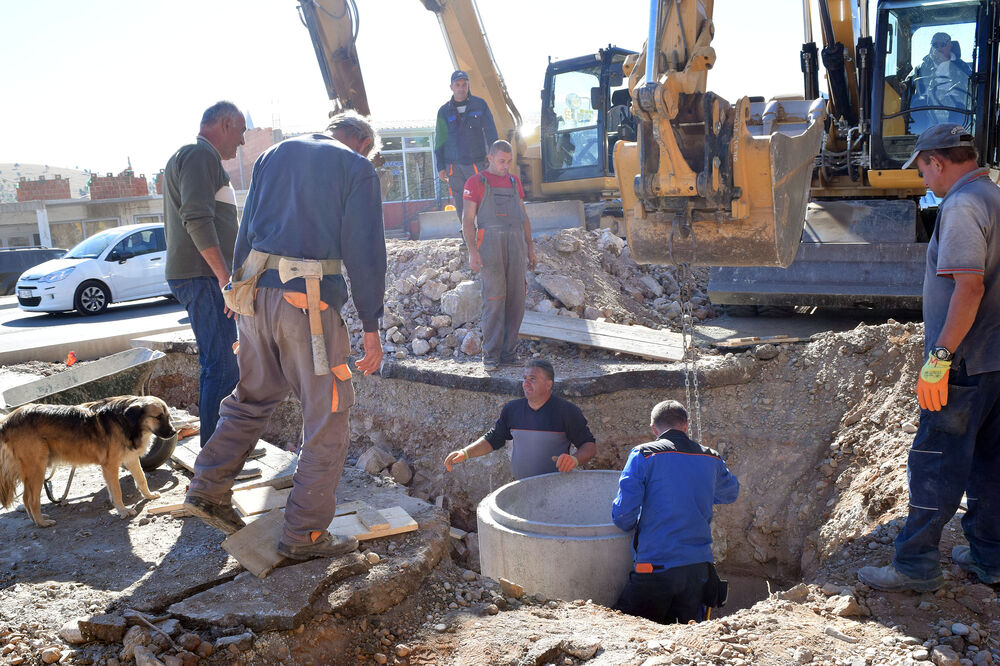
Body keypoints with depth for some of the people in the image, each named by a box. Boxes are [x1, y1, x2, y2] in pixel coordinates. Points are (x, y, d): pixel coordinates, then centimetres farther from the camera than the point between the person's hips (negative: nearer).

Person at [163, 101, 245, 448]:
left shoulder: (183, 159, 26)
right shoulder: (201, 155, -9)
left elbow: (176, 225, 31)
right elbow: (198, 218, -23)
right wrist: (225, 277, -25)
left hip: (196, 277, 11)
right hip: (204, 277, -11)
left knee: (215, 364, 16)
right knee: (222, 368, -11)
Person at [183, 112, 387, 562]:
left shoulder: (274, 154, 18)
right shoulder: (358, 170, 1)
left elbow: (246, 232, 18)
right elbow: (364, 252, -5)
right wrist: (371, 327, -3)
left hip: (256, 291, 6)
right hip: (310, 300, -6)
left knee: (253, 397, 23)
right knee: (329, 415, 3)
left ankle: (208, 489, 24)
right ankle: (304, 534, 7)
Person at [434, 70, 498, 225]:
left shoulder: (480, 104, 4)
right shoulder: (444, 111, 6)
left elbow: (491, 133, 5)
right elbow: (439, 140, 10)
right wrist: (440, 167, 4)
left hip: (476, 162, -1)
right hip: (453, 165, 1)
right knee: (460, 205, 4)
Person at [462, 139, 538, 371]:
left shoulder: (514, 181, 18)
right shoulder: (475, 182, 3)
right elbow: (468, 220, -2)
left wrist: (530, 248, 15)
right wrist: (472, 252, -13)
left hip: (516, 244, 5)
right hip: (490, 242, -5)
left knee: (516, 299, 1)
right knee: (494, 299, -10)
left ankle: (508, 351, 9)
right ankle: (490, 355, -4)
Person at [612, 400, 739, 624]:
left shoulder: (643, 455, -7)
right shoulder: (711, 459, 6)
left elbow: (623, 516, -13)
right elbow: (731, 493, 28)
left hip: (656, 567, -4)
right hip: (699, 567, 4)